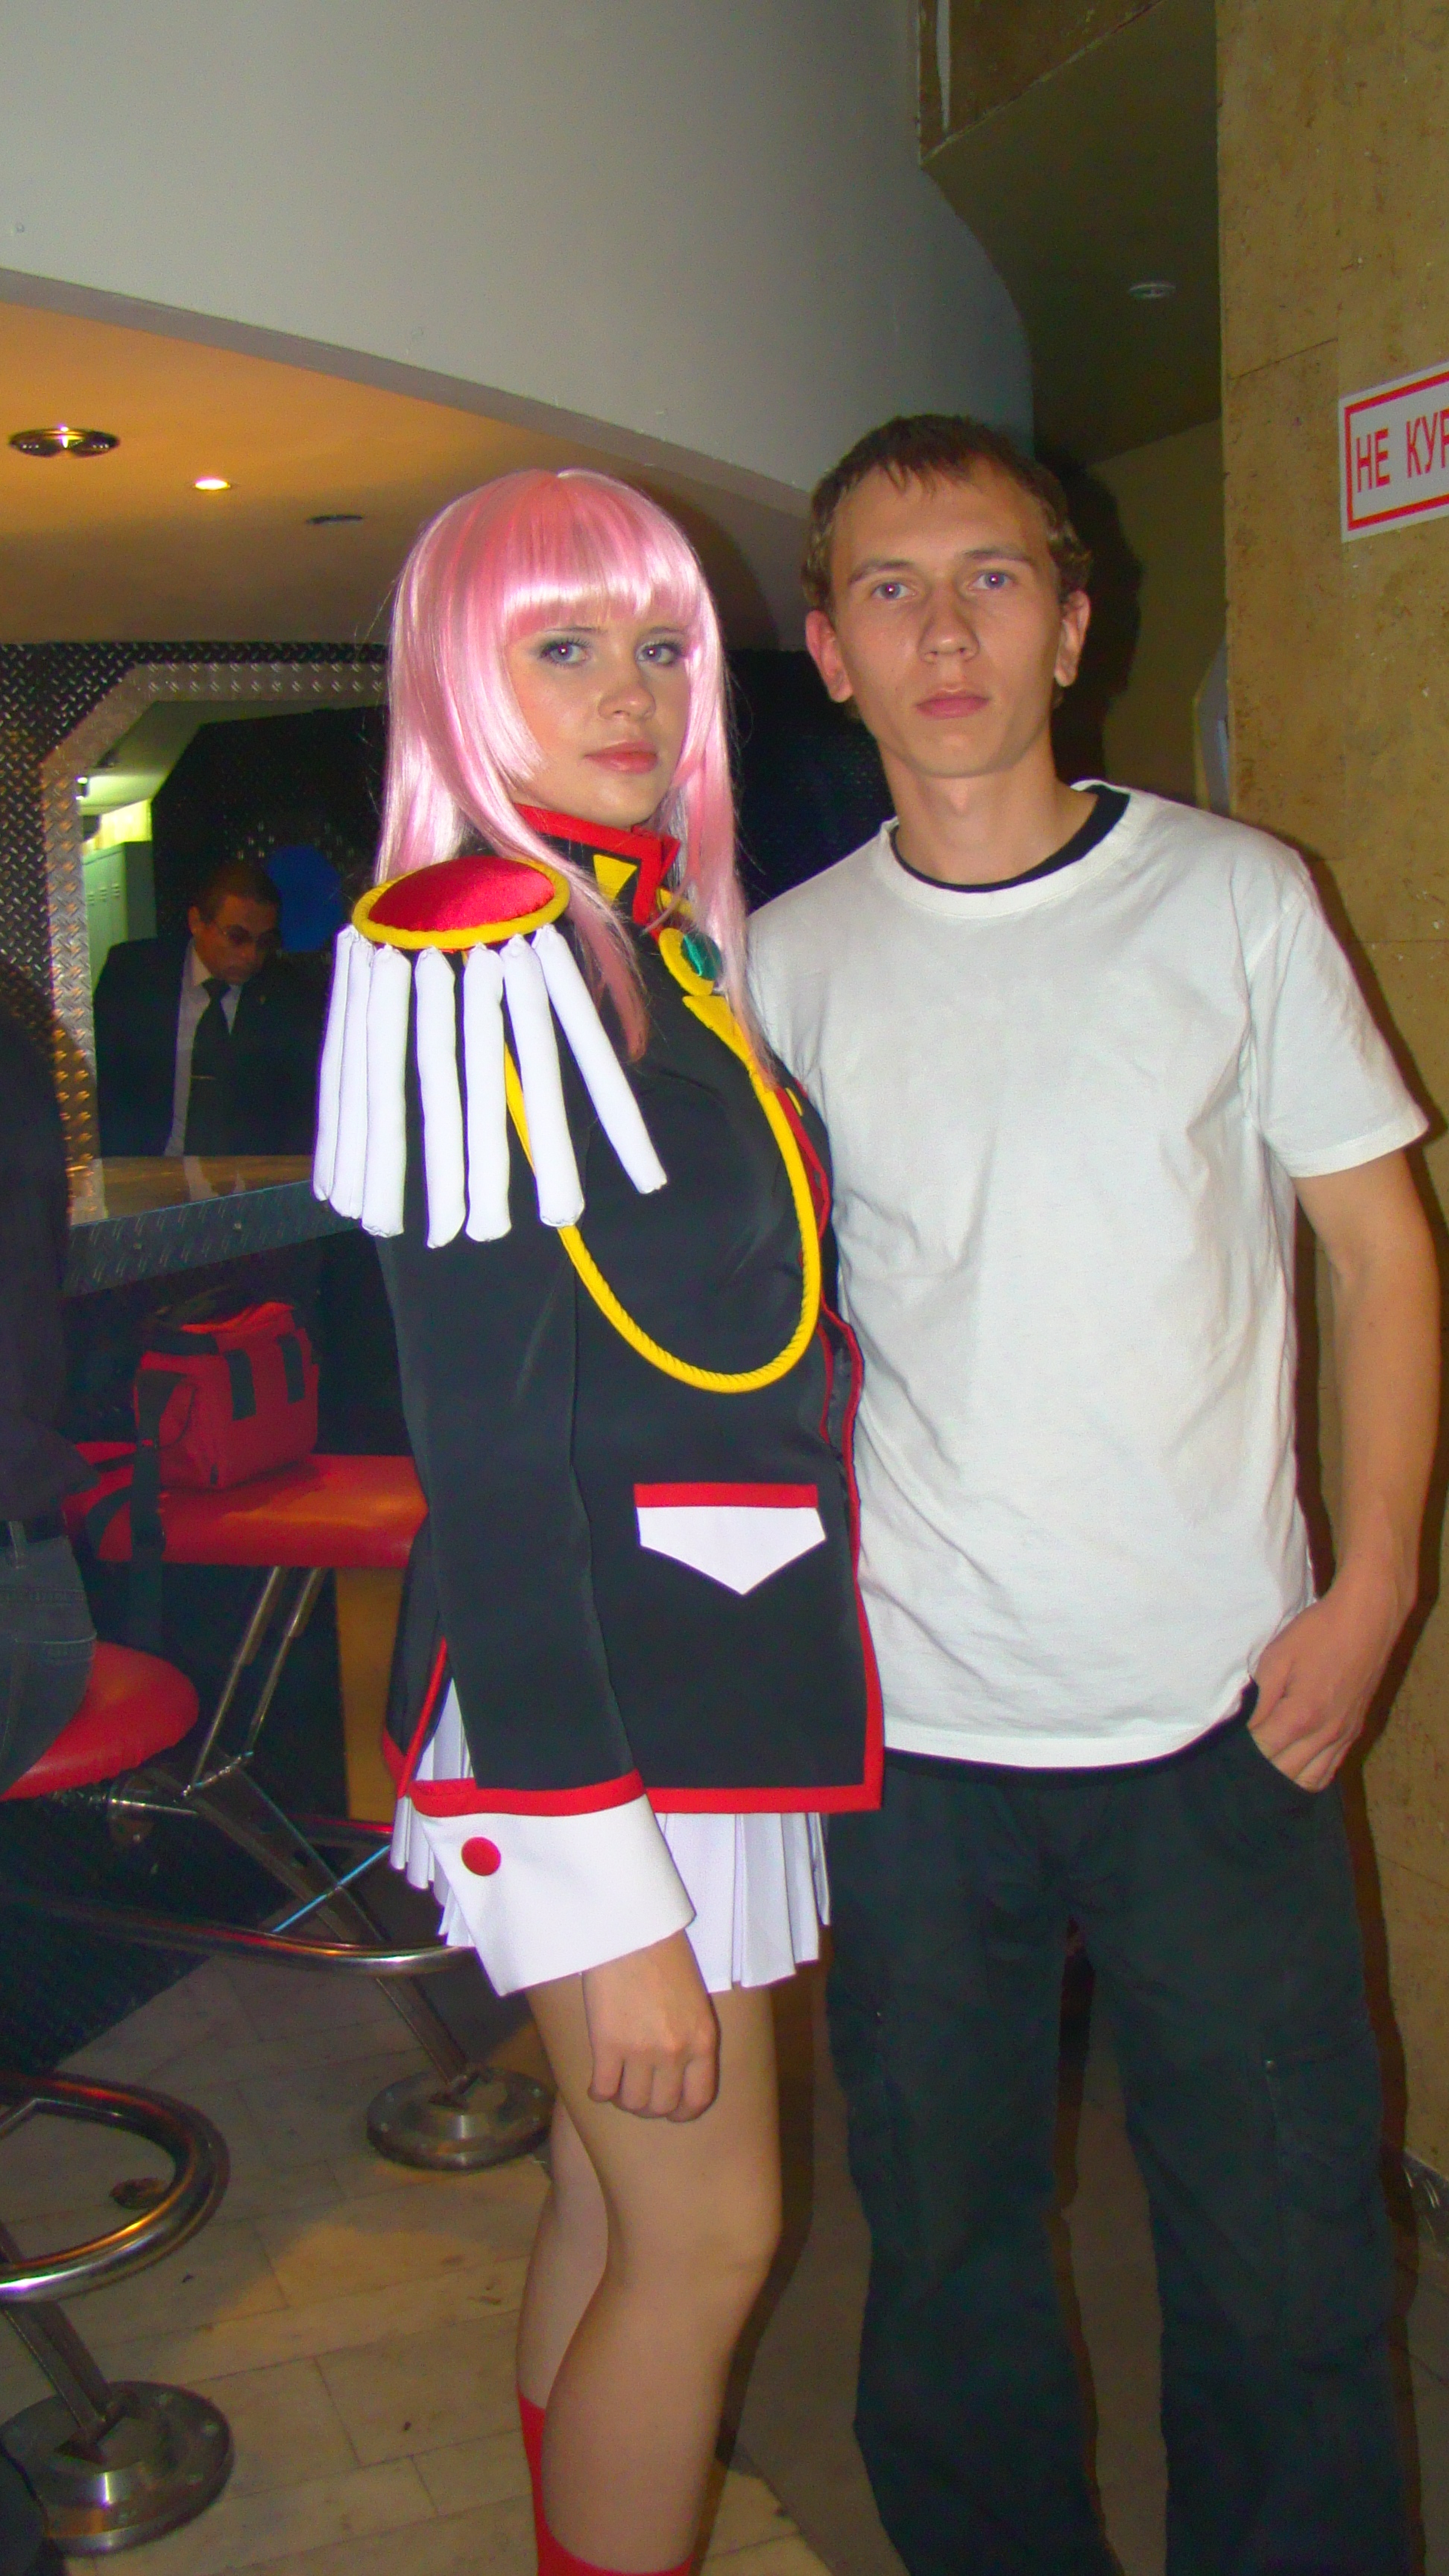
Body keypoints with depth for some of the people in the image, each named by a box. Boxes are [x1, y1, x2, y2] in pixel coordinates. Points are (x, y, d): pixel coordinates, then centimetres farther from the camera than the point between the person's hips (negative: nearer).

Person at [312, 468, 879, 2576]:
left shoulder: (667, 937, 11)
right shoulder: (470, 960, -16)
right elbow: (485, 1443, -20)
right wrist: (608, 1893, -20)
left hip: (710, 1672, 8)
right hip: (590, 1707, -8)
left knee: (616, 2199, 18)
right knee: (704, 2235, 3)